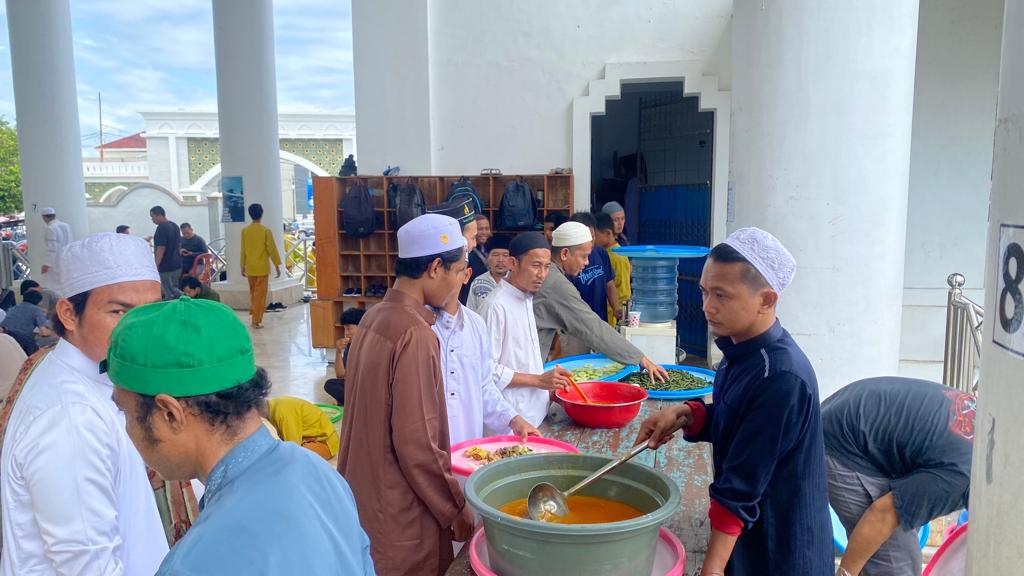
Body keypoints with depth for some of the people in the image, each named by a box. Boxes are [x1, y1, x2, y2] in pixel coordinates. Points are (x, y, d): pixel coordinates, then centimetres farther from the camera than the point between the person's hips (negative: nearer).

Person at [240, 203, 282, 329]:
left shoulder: (245, 231, 1)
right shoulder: (266, 231, -9)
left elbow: (243, 250, 7)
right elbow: (272, 249, -8)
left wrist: (243, 266, 16)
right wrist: (277, 266, 0)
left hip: (250, 267, 4)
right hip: (262, 267, -4)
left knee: (253, 292, 20)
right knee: (260, 294, 0)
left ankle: (254, 315, 19)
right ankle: (256, 321, 0)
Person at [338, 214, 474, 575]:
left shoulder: (374, 318, 3)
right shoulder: (414, 335, -24)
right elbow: (417, 444, -24)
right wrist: (456, 509, -12)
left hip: (364, 496, 8)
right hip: (400, 512, -8)